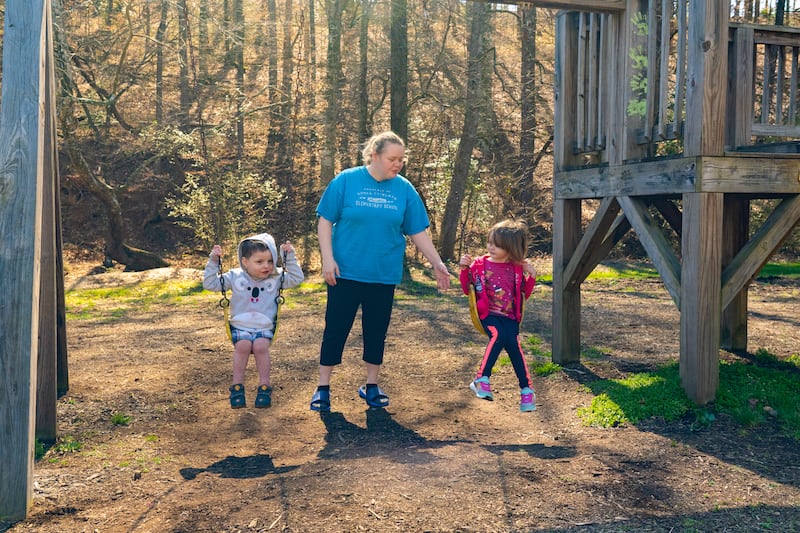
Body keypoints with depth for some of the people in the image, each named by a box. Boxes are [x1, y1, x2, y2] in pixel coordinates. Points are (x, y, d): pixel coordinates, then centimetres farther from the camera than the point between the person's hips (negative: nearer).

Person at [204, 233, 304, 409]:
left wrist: (290, 256, -8)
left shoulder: (276, 277, 2)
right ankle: (237, 386, -16)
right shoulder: (235, 277, 0)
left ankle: (264, 386, -16)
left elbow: (297, 278, -3)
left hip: (265, 327, 0)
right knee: (243, 345, -29)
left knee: (261, 346, -29)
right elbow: (210, 284, 1)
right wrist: (213, 261, -9)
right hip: (240, 326, 0)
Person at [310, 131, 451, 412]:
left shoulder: (405, 189, 2)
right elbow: (325, 221, -3)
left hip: (384, 275, 3)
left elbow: (418, 232, 5)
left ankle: (371, 386, 28)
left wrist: (437, 264, 0)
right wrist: (328, 258, -11)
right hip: (345, 272, -2)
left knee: (377, 331, 11)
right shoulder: (346, 181, -6)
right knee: (336, 329, 4)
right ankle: (323, 387, 18)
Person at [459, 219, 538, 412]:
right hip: (488, 313, -1)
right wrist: (464, 269, -5)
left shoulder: (517, 268, 9)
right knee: (498, 335, -33)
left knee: (513, 342, -25)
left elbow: (525, 294, 14)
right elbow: (467, 289, 9)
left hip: (510, 316, 2)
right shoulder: (480, 264, 5)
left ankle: (526, 389, -15)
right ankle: (482, 379, -28)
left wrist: (531, 277, -2)